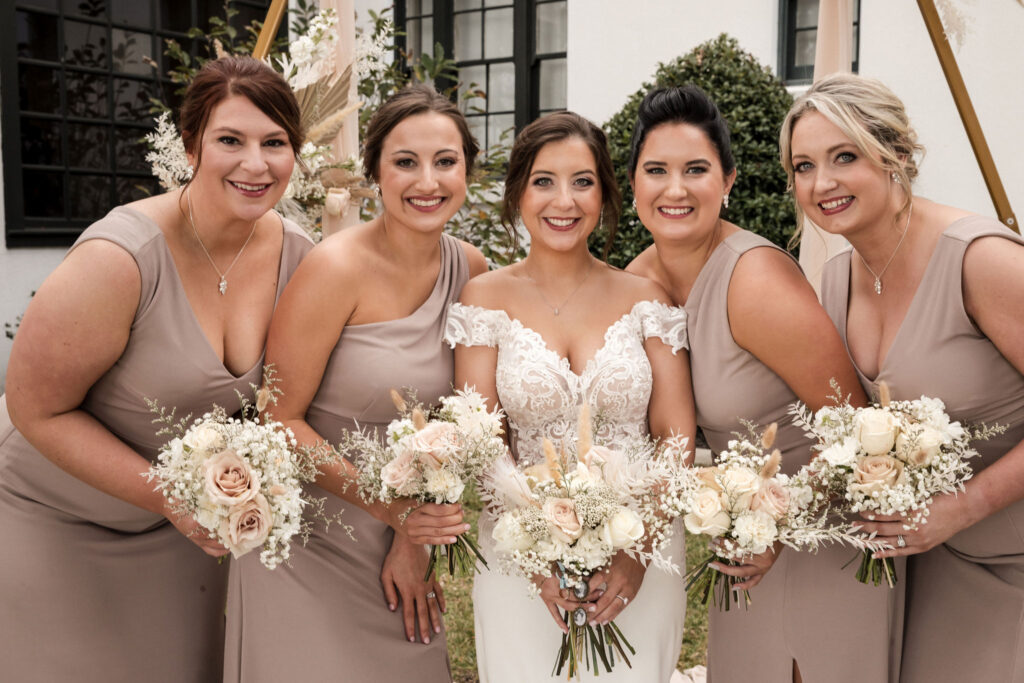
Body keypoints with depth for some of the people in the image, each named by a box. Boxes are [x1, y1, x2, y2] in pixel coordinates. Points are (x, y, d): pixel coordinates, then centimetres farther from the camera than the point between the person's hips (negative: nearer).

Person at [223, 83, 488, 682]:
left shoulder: (471, 269, -2)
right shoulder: (338, 267, -19)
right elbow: (278, 418, -16)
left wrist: (415, 534, -2)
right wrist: (386, 504, -22)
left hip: (398, 541, 5)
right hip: (309, 538, -5)